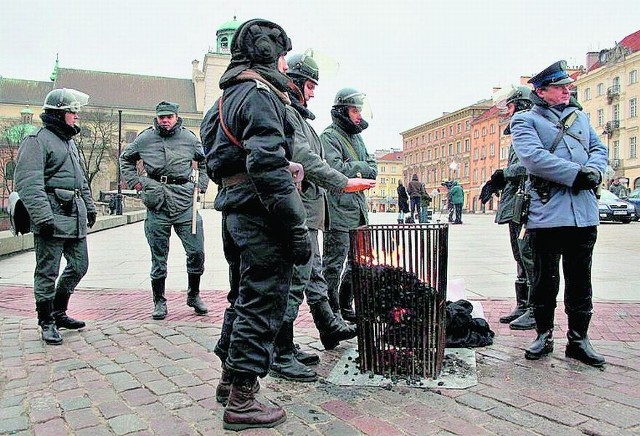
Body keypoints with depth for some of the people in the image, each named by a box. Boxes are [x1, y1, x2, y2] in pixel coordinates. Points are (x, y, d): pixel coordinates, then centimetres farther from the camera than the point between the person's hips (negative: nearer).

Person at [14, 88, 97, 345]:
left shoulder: (69, 141, 21)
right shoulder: (37, 141, -8)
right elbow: (28, 183, -18)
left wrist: (90, 206, 25)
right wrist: (42, 216, -24)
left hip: (75, 216, 9)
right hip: (53, 215, -9)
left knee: (79, 266, 12)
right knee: (47, 273, 0)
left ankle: (58, 313, 28)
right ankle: (46, 323, 13)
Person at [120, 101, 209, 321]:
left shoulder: (189, 138, 8)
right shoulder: (144, 138, 7)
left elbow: (205, 161, 21)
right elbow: (125, 159, 22)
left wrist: (201, 185, 10)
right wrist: (135, 181, 10)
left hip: (184, 199, 1)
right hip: (157, 202, 0)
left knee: (197, 251, -3)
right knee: (158, 256, 5)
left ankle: (193, 295, 17)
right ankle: (159, 301, 18)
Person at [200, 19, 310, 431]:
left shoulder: (231, 96, 20)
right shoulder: (260, 94, -12)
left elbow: (218, 162, 22)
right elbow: (268, 166, -24)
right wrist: (297, 226, -22)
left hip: (235, 211, 10)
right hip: (260, 215, -10)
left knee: (244, 299, 20)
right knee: (262, 304, -2)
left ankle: (230, 379, 34)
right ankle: (242, 400, 8)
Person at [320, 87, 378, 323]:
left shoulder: (356, 136, 19)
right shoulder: (329, 136, -8)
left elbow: (372, 167, 15)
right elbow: (335, 169, -22)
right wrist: (361, 167, -8)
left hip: (358, 211, 9)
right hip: (339, 212, -9)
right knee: (334, 264, -1)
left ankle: (345, 306, 30)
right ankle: (332, 312, 10)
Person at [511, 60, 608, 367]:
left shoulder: (580, 117, 22)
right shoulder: (525, 120, 3)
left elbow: (599, 148, 17)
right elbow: (533, 157, -14)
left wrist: (595, 170, -6)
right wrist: (577, 174, -16)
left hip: (584, 213, 5)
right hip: (547, 212, -5)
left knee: (580, 280, 9)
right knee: (545, 278, 5)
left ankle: (578, 339, 20)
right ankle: (544, 335, 20)